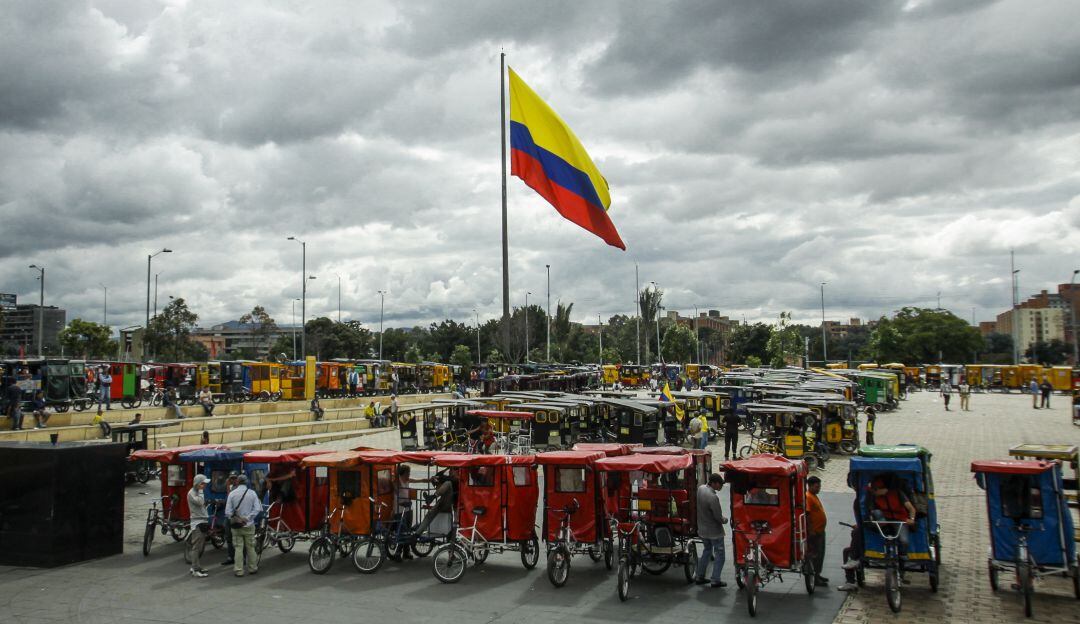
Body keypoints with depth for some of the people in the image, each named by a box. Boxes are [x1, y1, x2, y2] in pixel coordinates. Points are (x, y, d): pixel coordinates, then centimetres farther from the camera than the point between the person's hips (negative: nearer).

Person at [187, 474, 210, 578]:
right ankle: (196, 570, -8)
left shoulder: (198, 492, 19)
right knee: (197, 547, -9)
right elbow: (199, 502, -29)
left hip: (203, 522, 9)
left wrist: (208, 524, 23)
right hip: (197, 523, -9)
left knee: (201, 547, 12)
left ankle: (194, 567, 20)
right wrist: (200, 490, -16)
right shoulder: (191, 493, -10)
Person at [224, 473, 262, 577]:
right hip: (249, 525, 0)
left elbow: (228, 512, -7)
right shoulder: (252, 493, -4)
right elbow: (257, 509, -10)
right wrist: (247, 518, -7)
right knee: (250, 547, 10)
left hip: (236, 526, 0)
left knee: (238, 548, 4)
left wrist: (233, 519, 7)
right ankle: (252, 568, 19)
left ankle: (238, 570, 6)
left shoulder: (232, 493, -5)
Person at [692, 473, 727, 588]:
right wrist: (725, 520, 0)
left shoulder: (700, 488, -6)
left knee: (706, 551, 23)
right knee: (719, 554, 7)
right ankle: (715, 580, 8)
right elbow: (718, 517, -23)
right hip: (714, 531, -8)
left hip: (702, 529, 8)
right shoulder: (713, 497, -29)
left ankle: (699, 577, 26)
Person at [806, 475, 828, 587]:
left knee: (820, 554, 17)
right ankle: (814, 578, 0)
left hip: (820, 531, 10)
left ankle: (817, 575, 28)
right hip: (813, 532, -10)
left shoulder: (814, 496, 15)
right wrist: (810, 531, -24)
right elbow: (806, 515, -23)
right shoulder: (807, 497, -17)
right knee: (815, 555, -5)